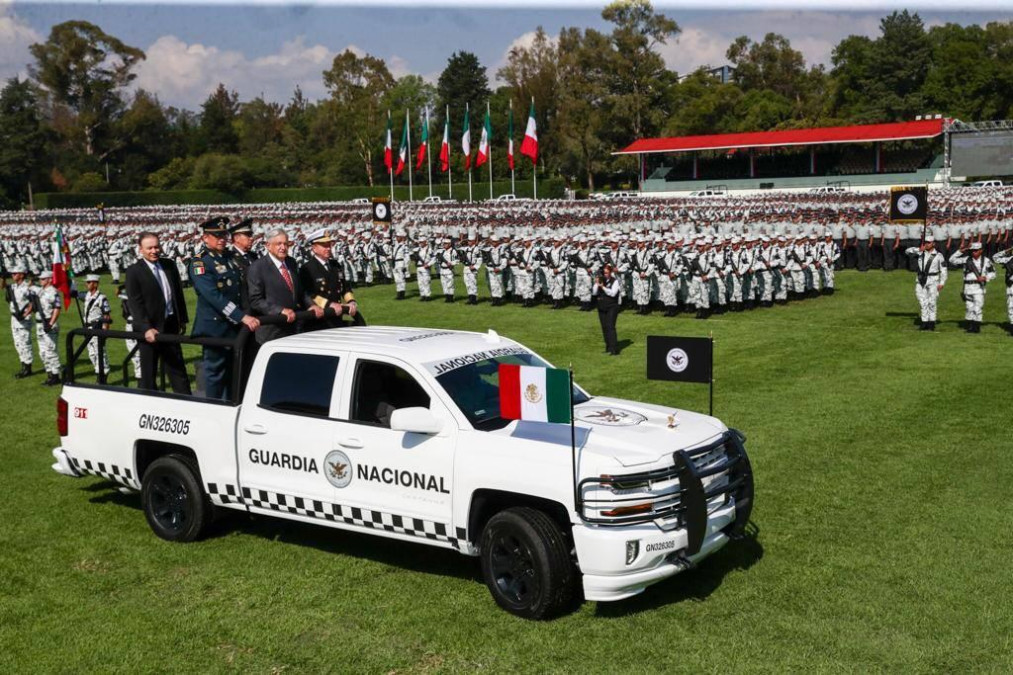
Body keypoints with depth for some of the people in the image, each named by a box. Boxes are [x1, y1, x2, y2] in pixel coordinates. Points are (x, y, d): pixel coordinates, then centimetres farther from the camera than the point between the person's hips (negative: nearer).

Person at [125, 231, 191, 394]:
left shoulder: (169, 265, 6)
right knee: (148, 373, 7)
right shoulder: (133, 271, -11)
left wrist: (183, 320, 10)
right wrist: (146, 328, -26)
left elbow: (178, 294, 13)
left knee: (177, 368, 13)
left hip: (171, 326, 5)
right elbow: (135, 304, -16)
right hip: (149, 329, -5)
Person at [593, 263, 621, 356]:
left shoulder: (615, 281, -5)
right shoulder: (600, 280, 6)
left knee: (610, 326, -14)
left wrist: (603, 287, -21)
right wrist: (596, 284, -12)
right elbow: (594, 293, 3)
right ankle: (608, 347, 17)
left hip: (612, 307, -5)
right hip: (601, 307, 5)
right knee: (604, 327, 8)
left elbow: (613, 293, -17)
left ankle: (614, 349, -16)